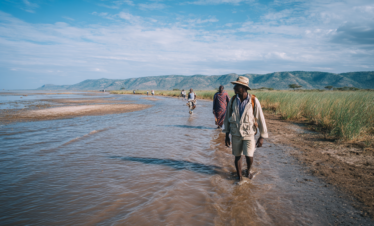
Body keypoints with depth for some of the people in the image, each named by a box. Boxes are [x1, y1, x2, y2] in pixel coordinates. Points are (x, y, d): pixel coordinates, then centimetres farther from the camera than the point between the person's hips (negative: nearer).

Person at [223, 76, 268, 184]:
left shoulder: (253, 101, -12)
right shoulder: (233, 100, -3)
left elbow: (260, 119, -6)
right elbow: (227, 117, 5)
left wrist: (262, 136, -5)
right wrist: (227, 134, 5)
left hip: (249, 133, -2)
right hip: (235, 133, 3)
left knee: (249, 156, -9)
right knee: (237, 156, 8)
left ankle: (248, 170, 25)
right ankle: (240, 177, 27)